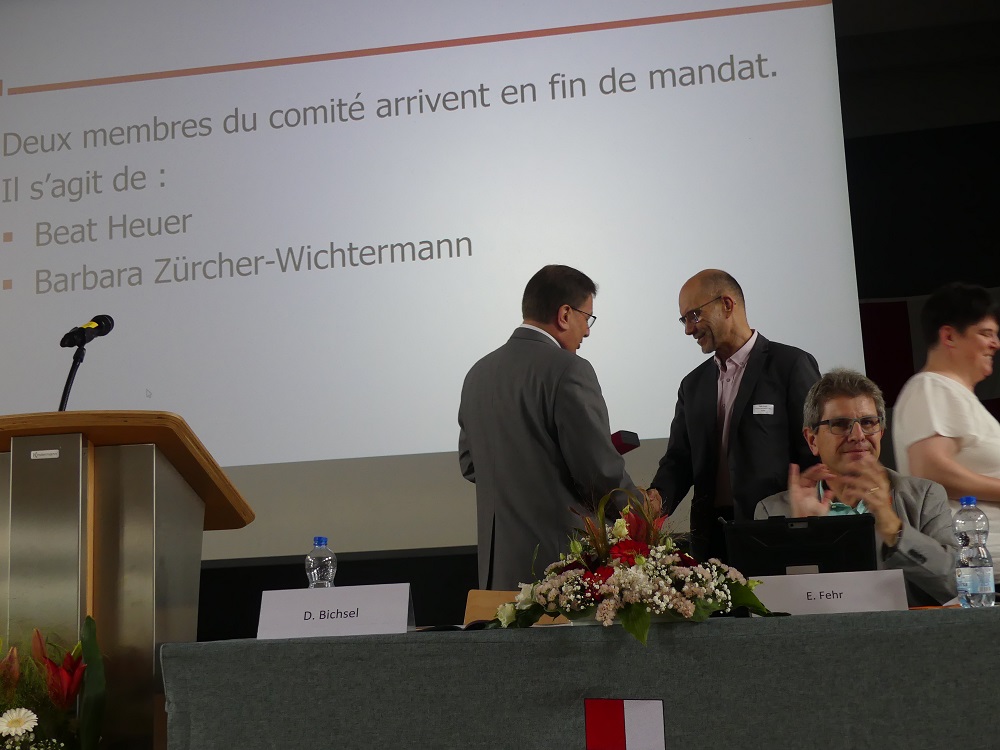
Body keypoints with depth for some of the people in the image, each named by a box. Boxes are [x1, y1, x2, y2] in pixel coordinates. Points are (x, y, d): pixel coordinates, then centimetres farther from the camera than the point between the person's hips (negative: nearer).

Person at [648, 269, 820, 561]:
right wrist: (658, 496, -7)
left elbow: (816, 456, -6)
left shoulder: (792, 365, -3)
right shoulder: (693, 385, 15)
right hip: (709, 539, 5)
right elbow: (679, 458, 14)